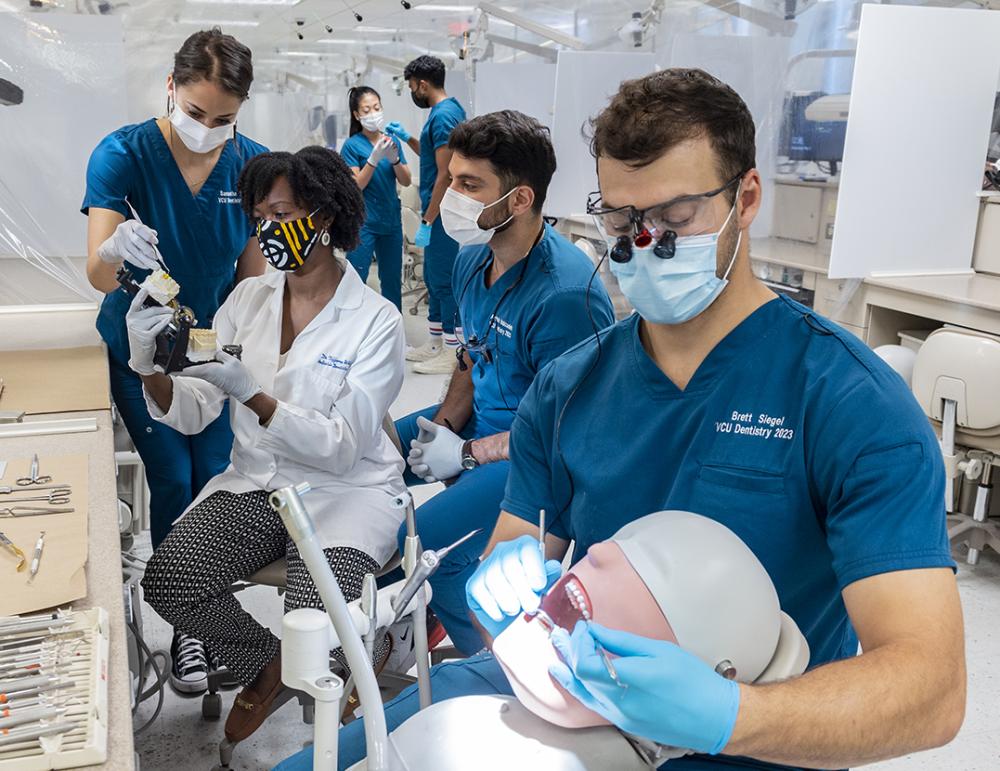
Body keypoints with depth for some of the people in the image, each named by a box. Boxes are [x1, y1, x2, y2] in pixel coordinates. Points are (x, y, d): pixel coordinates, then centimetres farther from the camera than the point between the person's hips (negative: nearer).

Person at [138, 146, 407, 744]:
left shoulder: (376, 321, -11)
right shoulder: (249, 299, 4)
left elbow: (343, 448, -18)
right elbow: (194, 413, 0)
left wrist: (252, 394, -30)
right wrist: (150, 367, -21)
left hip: (345, 490, -4)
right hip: (255, 485, 5)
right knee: (167, 582, -18)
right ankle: (267, 661, 11)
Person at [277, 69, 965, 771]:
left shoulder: (853, 400, -14)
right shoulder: (566, 389, 2)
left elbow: (931, 686, -21)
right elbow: (514, 546, 6)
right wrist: (504, 584, -19)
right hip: (565, 689, 4)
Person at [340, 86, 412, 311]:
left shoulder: (392, 140, 7)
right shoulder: (352, 145, -5)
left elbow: (406, 181, 4)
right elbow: (356, 186, -11)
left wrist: (394, 159, -15)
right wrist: (374, 158, -23)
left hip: (391, 219, 5)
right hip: (364, 222, -5)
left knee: (392, 279, 12)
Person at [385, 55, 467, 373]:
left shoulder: (443, 116, -17)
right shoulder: (449, 109, 13)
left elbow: (445, 174, -22)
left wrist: (428, 221, -21)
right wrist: (406, 137, 19)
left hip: (441, 214, -10)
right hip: (439, 211, 10)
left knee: (443, 279, -4)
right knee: (434, 276, 17)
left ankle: (452, 353, 5)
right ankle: (435, 342, 28)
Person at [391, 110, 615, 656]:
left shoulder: (566, 293, -28)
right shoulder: (472, 258, 0)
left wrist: (467, 453, -17)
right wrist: (444, 422, -3)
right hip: (477, 422, 9)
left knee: (423, 544, -25)